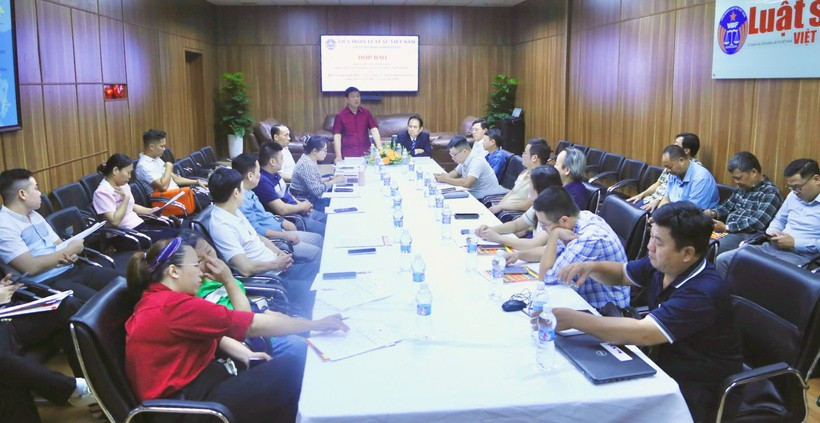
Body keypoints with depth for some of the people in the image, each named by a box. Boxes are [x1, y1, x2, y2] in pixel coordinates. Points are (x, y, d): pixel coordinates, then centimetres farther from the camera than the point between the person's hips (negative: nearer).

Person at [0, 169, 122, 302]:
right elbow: (31, 268, -21)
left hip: (70, 269, 9)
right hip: (45, 283, -9)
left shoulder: (34, 215, 16)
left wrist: (72, 255, -5)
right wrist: (70, 250, -12)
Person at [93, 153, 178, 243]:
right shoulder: (103, 192, -15)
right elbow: (115, 221, -23)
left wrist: (150, 211, 10)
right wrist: (126, 197, -21)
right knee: (168, 239, -22)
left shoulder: (123, 185, 10)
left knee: (175, 232, -8)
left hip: (139, 225, 9)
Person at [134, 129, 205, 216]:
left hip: (176, 194, 9)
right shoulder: (144, 165, -15)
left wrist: (196, 182, 11)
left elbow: (175, 178, 18)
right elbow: (163, 186, -24)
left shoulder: (157, 159, 14)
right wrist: (168, 168, -10)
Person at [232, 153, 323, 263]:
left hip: (279, 230, 11)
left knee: (318, 239, 9)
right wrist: (285, 235, -18)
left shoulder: (249, 192, 10)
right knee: (315, 252, -17)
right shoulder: (242, 200, -22)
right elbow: (256, 230, -23)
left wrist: (281, 222, 11)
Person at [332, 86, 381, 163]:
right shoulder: (340, 115, 0)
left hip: (366, 154, 2)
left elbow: (374, 130, -1)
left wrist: (380, 149, -15)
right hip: (348, 156, -2)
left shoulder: (366, 113, 6)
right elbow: (337, 136, -4)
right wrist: (338, 156, -15)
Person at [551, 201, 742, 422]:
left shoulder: (704, 292, -28)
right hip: (664, 367, 8)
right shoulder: (661, 264, -3)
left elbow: (643, 333, -35)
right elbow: (621, 274, 15)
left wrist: (574, 319, -32)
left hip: (699, 389, -7)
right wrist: (592, 267, -7)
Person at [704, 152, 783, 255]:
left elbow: (756, 223, -19)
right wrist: (714, 213, 5)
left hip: (749, 235, -8)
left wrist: (726, 227, -20)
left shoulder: (770, 193, -10)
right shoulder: (742, 187, 15)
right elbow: (728, 205, 27)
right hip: (728, 231, 8)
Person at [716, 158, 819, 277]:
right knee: (722, 260, -7)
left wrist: (795, 243, -17)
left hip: (800, 255, -8)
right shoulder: (793, 196, 17)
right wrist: (772, 231, 6)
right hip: (771, 247, 8)